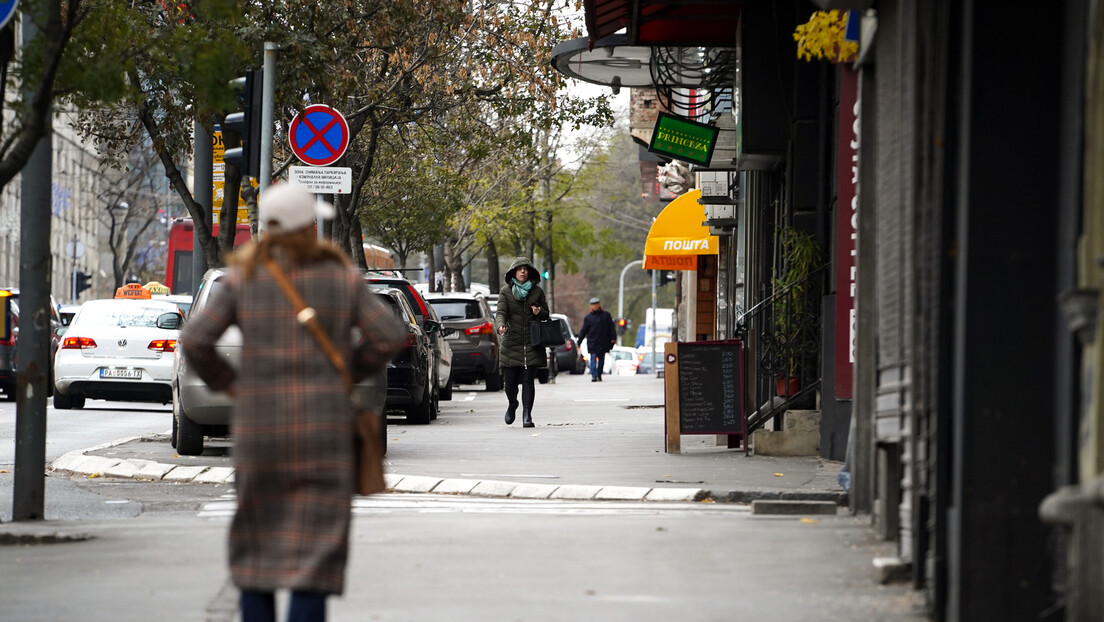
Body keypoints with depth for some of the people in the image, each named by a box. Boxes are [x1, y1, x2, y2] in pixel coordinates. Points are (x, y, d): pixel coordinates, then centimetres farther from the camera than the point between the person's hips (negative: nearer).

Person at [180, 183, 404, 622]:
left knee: (257, 542, 16)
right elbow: (389, 335, -3)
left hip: (258, 423, 1)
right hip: (324, 424, -1)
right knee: (315, 548, -2)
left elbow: (195, 340, -7)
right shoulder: (341, 277, 1)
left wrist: (225, 383, 8)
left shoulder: (243, 278, 1)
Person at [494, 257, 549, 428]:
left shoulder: (537, 291, 9)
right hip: (511, 342, 0)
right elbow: (501, 312, -6)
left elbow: (546, 314, 16)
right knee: (510, 382, 1)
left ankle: (527, 416, -7)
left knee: (528, 379, -9)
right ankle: (512, 404, 34)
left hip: (532, 343, 0)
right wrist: (500, 325, -28)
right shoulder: (506, 291, 5)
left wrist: (539, 311, -9)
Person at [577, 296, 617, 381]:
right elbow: (583, 330, 6)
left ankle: (599, 375, 19)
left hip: (603, 342, 2)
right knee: (593, 358, -12)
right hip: (592, 342, -2)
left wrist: (613, 338, 0)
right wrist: (579, 342, 2)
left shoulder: (606, 315, 7)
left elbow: (611, 327, 9)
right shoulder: (588, 317, 5)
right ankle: (593, 376, -20)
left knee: (601, 359, 8)